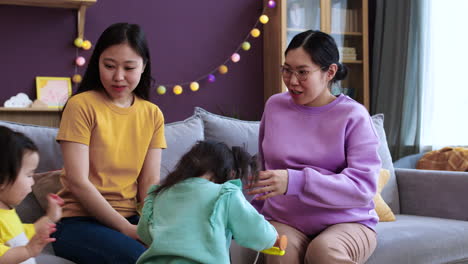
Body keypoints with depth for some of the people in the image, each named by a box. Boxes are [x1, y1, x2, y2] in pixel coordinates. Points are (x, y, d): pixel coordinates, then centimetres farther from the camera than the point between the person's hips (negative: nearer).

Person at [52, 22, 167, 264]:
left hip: (130, 219, 5)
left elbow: (149, 183, 4)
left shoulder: (153, 114, 9)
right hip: (79, 221, -5)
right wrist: (125, 229, -16)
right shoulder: (81, 106, -6)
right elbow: (78, 182, -12)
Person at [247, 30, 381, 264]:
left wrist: (296, 181, -29)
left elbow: (363, 186, -18)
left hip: (346, 221, -1)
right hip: (284, 221, 2)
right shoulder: (275, 106, 5)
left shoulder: (353, 116, -7)